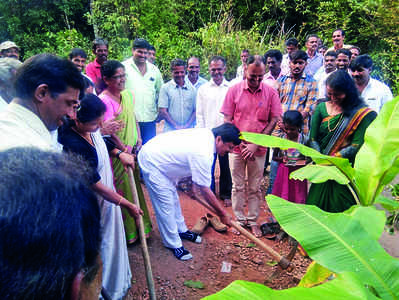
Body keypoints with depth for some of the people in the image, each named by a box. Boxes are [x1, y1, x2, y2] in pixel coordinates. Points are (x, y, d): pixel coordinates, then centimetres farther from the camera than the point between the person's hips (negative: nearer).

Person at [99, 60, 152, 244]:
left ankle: (138, 227, 34)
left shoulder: (128, 94, 7)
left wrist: (138, 139, 9)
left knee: (134, 187, 17)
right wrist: (124, 149, -17)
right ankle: (127, 232, 21)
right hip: (116, 152, -7)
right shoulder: (104, 99, -17)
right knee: (121, 190, 3)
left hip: (132, 150, 8)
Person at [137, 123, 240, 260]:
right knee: (165, 205, -3)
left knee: (173, 197, 21)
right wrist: (222, 214, -11)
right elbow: (205, 191, -23)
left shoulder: (206, 134, -6)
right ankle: (174, 245, 14)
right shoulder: (203, 154, -31)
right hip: (152, 163, -10)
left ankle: (181, 230, 38)